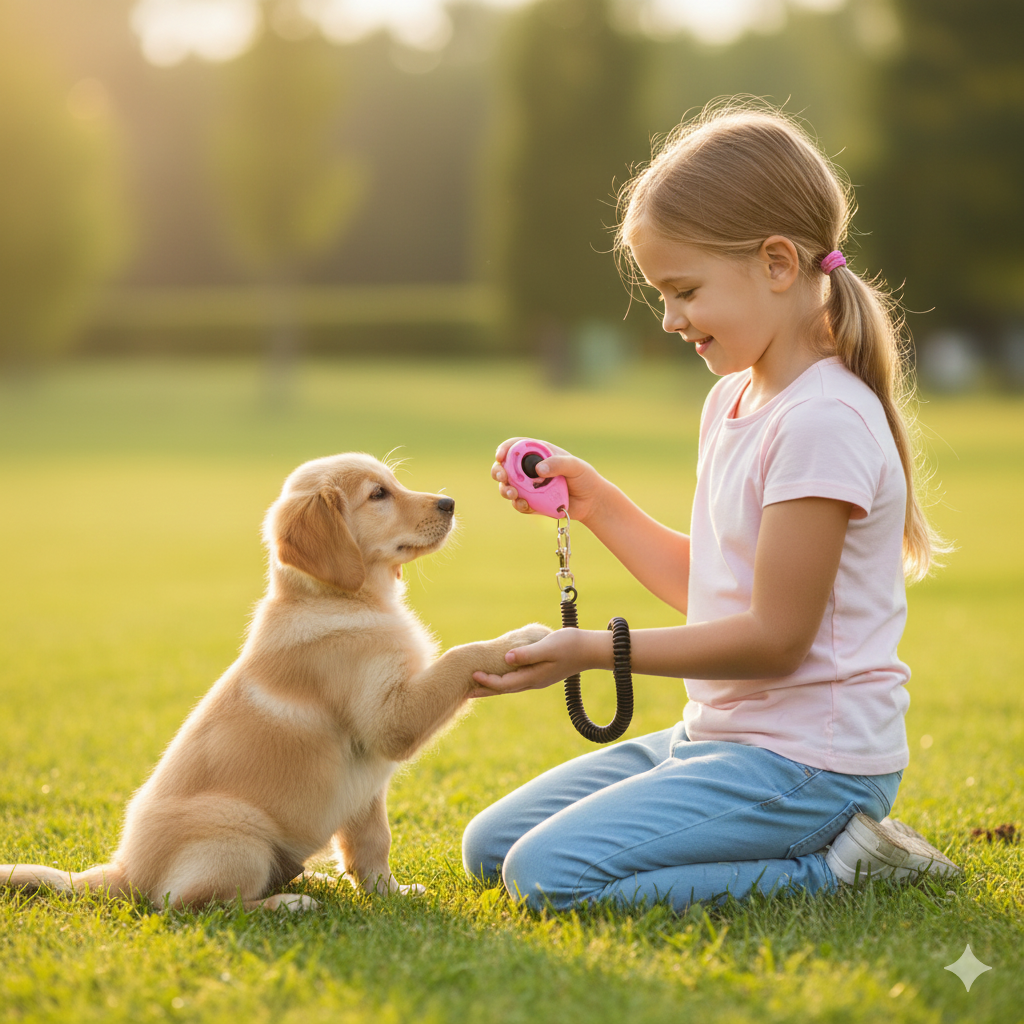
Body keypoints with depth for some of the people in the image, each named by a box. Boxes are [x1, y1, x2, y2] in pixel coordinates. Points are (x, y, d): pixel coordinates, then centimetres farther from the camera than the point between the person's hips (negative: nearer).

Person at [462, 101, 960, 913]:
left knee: (548, 874, -20)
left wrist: (595, 650, -20)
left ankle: (834, 861, -7)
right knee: (491, 848, 11)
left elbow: (775, 637, -21)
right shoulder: (732, 401, 10)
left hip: (807, 759, -10)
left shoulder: (824, 421, -20)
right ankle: (818, 838, 9)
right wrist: (591, 498, 9)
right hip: (718, 734, 10)